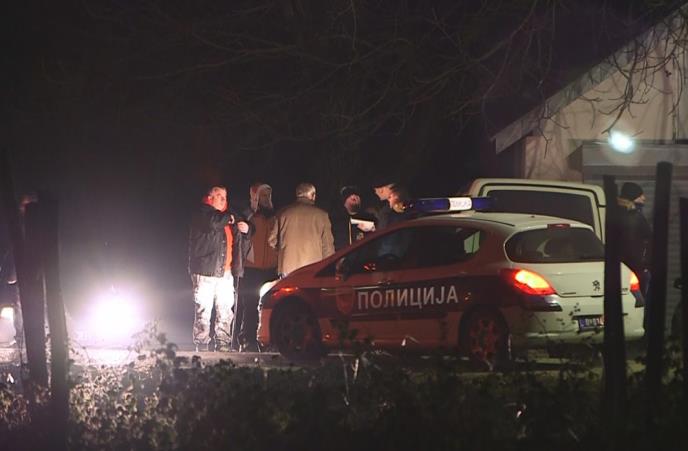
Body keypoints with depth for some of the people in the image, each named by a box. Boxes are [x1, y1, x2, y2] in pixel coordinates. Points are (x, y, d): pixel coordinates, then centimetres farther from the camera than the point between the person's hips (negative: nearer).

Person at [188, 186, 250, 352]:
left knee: (225, 311, 4)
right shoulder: (202, 213, -1)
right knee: (204, 310, -7)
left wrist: (244, 229, 12)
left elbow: (236, 239, 35)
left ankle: (223, 344, 7)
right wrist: (228, 218, -6)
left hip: (225, 272, 7)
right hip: (206, 271, -7)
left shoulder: (226, 215, 23)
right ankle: (202, 346, -5)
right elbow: (212, 223, -24)